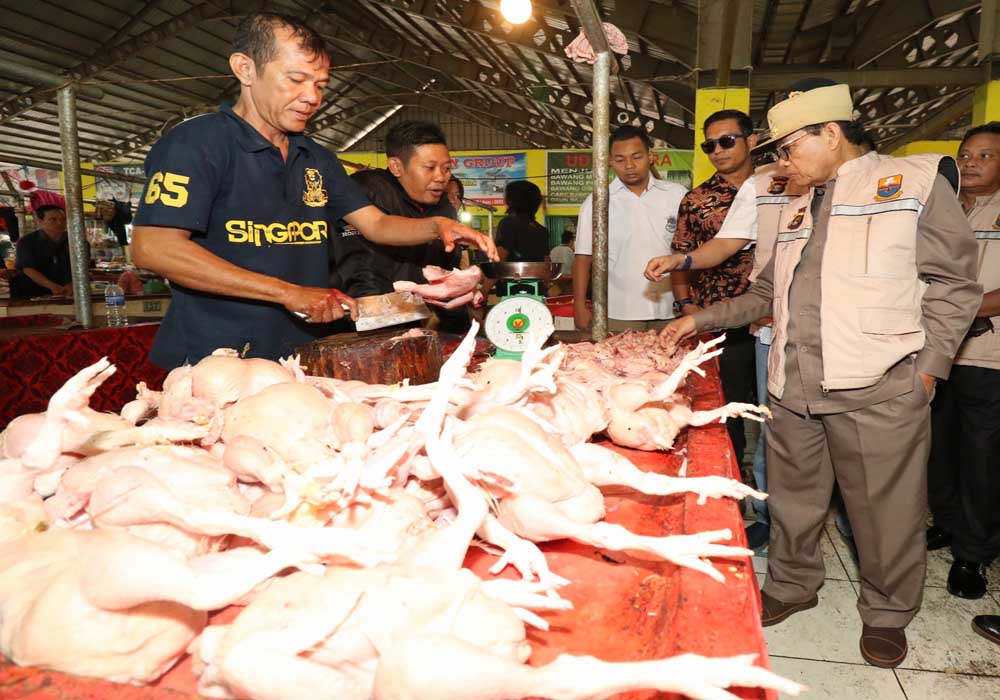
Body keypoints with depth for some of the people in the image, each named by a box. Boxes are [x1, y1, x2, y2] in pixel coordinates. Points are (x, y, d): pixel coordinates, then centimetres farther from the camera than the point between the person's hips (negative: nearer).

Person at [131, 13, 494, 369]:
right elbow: (154, 247, -18)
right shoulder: (198, 141, -8)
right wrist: (288, 292, -22)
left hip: (301, 356, 6)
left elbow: (376, 224, 16)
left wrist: (437, 226, -6)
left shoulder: (318, 159, 13)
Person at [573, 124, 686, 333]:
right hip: (619, 314, -1)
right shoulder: (596, 201, 3)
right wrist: (580, 306, -5)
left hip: (669, 312, 2)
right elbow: (583, 257, 2)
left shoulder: (676, 195, 7)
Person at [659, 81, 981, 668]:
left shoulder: (917, 181, 1)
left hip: (879, 390, -5)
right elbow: (768, 291, 23)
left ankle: (887, 613, 29)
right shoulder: (798, 210, 18)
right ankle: (792, 585, 35)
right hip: (794, 388, 5)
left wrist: (926, 369, -8)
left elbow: (954, 287, -1)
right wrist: (702, 320, 16)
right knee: (793, 497, 14)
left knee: (887, 511, 7)